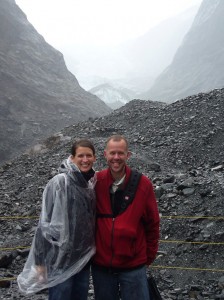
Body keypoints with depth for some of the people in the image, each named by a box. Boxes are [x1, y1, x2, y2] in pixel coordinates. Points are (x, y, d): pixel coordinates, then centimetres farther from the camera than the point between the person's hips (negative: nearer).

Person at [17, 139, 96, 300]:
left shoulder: (93, 183, 3)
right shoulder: (60, 182, -14)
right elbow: (45, 223, -12)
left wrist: (92, 250, 13)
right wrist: (40, 260, -11)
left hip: (84, 258, 5)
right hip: (61, 258, -5)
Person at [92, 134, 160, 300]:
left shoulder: (143, 184, -9)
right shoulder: (95, 182, -5)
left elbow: (152, 224, 0)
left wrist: (149, 256, 3)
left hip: (133, 265, -2)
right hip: (101, 264, 2)